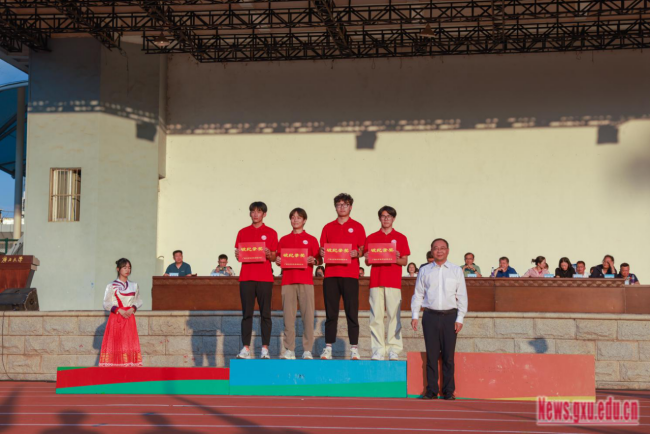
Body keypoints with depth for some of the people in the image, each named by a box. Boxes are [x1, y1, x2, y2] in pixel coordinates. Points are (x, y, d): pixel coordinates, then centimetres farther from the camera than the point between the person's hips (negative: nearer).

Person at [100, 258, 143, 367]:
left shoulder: (134, 286, 12)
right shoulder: (111, 286, 2)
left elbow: (139, 301, 14)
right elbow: (106, 304, -1)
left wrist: (132, 308, -6)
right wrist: (119, 310, -14)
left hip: (129, 318, 3)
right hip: (116, 319, -3)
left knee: (130, 344, -4)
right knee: (115, 345, -8)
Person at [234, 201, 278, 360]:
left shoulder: (270, 233, 7)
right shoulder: (243, 233, 13)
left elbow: (274, 257, 6)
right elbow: (238, 254, 14)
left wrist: (268, 254, -16)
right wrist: (237, 255, -9)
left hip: (264, 278, -2)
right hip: (246, 277, 2)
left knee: (265, 314, -2)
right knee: (247, 314, 0)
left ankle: (265, 348, -1)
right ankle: (246, 348, 0)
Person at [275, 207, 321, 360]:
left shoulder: (311, 240, 10)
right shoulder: (283, 240, 16)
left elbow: (319, 260, 8)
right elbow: (279, 259, 18)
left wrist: (313, 261, -13)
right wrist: (277, 261, -4)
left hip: (306, 281, -2)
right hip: (288, 281, 2)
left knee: (308, 315, -7)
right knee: (288, 316, -2)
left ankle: (307, 350, -6)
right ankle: (289, 350, -1)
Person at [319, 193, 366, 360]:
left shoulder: (357, 227, 8)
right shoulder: (328, 227, 15)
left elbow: (363, 250, 7)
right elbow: (323, 249, 15)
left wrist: (356, 253, -15)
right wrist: (322, 252, -7)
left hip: (350, 274, -2)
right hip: (331, 273, 2)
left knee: (352, 312, -4)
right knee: (330, 313, 2)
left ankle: (354, 348, -1)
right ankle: (328, 348, 4)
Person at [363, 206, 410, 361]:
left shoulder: (400, 238, 11)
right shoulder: (371, 238, 14)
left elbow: (405, 261, 8)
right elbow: (367, 261, 13)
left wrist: (397, 259, -13)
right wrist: (370, 257, -9)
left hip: (394, 282, -1)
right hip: (376, 281, 1)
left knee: (394, 316, -5)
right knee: (376, 316, -3)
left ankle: (394, 350, -3)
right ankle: (378, 350, -1)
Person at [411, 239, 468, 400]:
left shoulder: (456, 271, 9)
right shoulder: (424, 271, 11)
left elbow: (462, 296, 7)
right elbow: (418, 294, 12)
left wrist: (459, 319, 0)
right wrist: (414, 316, 4)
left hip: (450, 316, -1)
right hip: (430, 316, 1)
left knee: (448, 355, -1)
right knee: (431, 355, 0)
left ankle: (448, 391, 4)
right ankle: (431, 390, 5)